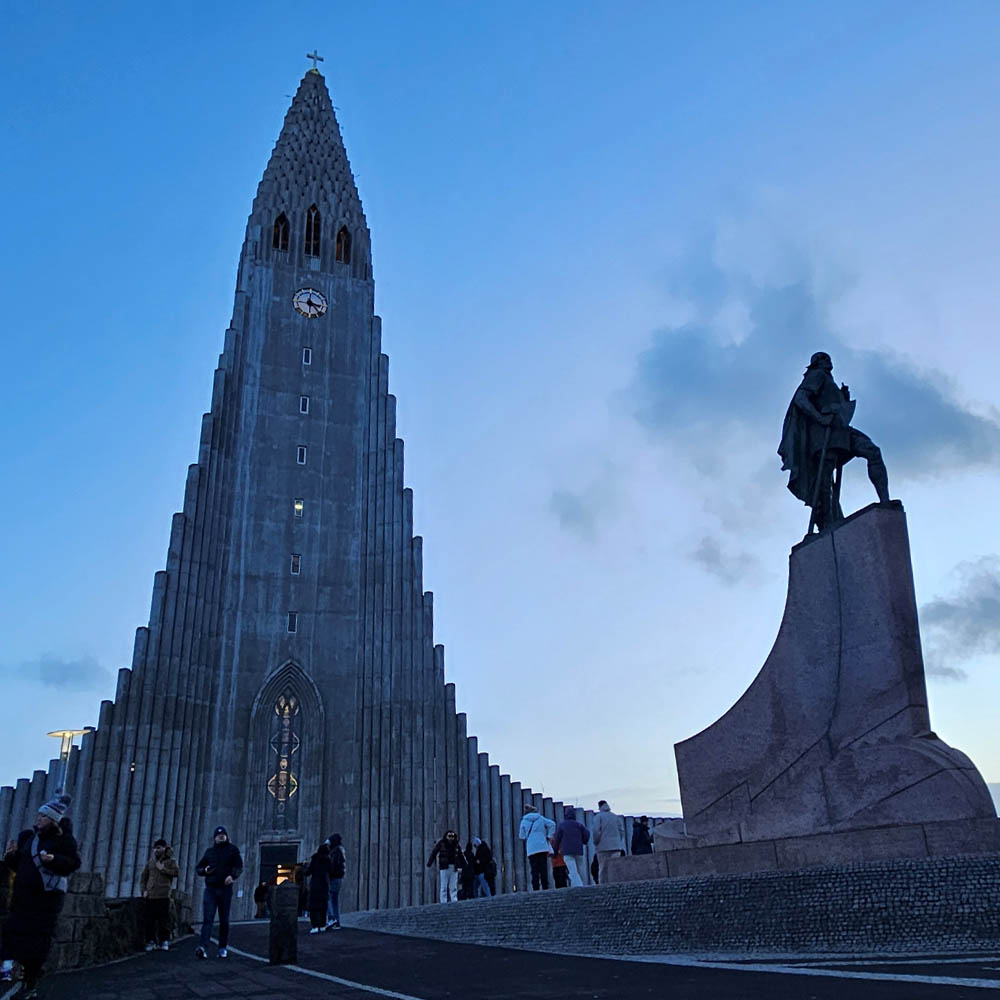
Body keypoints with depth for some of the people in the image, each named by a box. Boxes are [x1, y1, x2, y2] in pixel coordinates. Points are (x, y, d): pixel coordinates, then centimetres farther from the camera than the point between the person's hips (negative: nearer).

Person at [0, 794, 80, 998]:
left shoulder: (62, 839, -5)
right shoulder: (28, 837, 13)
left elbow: (74, 862, -12)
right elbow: (17, 866, 18)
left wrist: (54, 859, -26)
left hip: (47, 895, -6)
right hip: (23, 895, 6)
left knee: (37, 938, -4)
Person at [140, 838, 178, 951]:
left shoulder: (170, 861, 6)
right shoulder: (150, 862, 18)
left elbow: (177, 872, -7)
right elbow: (143, 876, 20)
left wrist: (163, 869, -11)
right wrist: (143, 890, 6)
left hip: (163, 896, -3)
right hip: (150, 895, 4)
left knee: (164, 919, -4)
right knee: (150, 920, 1)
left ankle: (164, 941, 3)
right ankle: (150, 941, 9)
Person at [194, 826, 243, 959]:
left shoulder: (232, 849, 6)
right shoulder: (209, 851, 14)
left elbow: (239, 866, -2)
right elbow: (198, 867, 20)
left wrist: (232, 875, -23)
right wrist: (204, 870, -4)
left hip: (225, 888, -1)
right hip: (210, 888, 1)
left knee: (224, 920, 6)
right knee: (207, 918, -12)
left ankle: (223, 948, 15)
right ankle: (203, 948, -23)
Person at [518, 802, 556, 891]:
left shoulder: (524, 821, 5)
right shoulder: (541, 818, 9)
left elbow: (521, 836, 8)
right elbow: (552, 824, 1)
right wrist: (549, 836, 6)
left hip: (531, 849, -1)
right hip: (543, 847, 1)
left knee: (534, 870, 1)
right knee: (544, 869, 5)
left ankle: (536, 889, -5)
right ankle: (545, 888, 2)